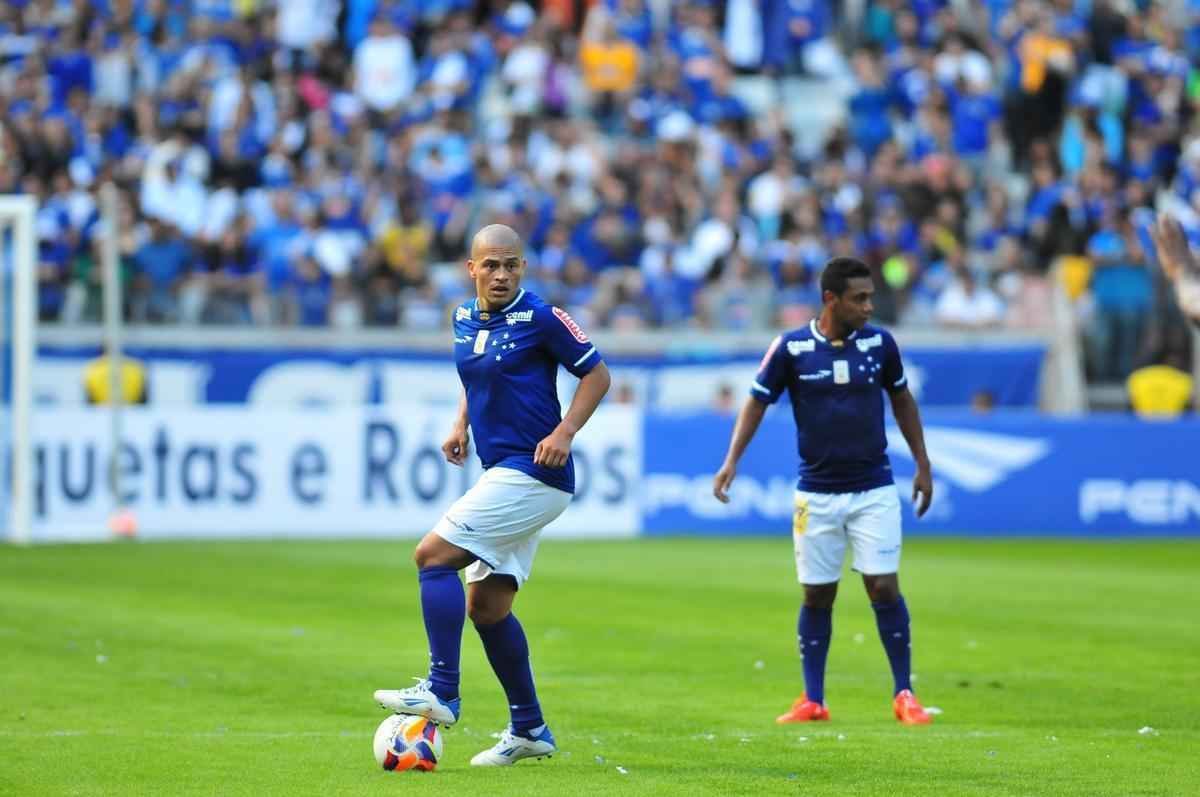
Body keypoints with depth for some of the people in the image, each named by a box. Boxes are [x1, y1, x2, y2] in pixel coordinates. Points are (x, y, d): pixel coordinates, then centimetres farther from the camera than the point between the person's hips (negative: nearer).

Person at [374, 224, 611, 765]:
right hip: (503, 474, 8)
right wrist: (460, 425, 13)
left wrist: (564, 432, -16)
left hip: (533, 473, -8)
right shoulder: (464, 319, 11)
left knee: (433, 555, -15)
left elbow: (596, 375, -5)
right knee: (486, 605, 9)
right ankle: (529, 730, 17)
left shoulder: (541, 318, -10)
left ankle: (441, 692, -13)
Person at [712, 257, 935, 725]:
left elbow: (902, 400, 13)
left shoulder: (879, 343, -2)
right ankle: (813, 700, 13)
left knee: (884, 587, -7)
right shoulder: (791, 348, -7)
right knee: (817, 595, 4)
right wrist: (732, 460, -10)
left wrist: (922, 465, 14)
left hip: (874, 490, 0)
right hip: (816, 491, 0)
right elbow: (757, 401, 1)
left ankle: (904, 695, 2)